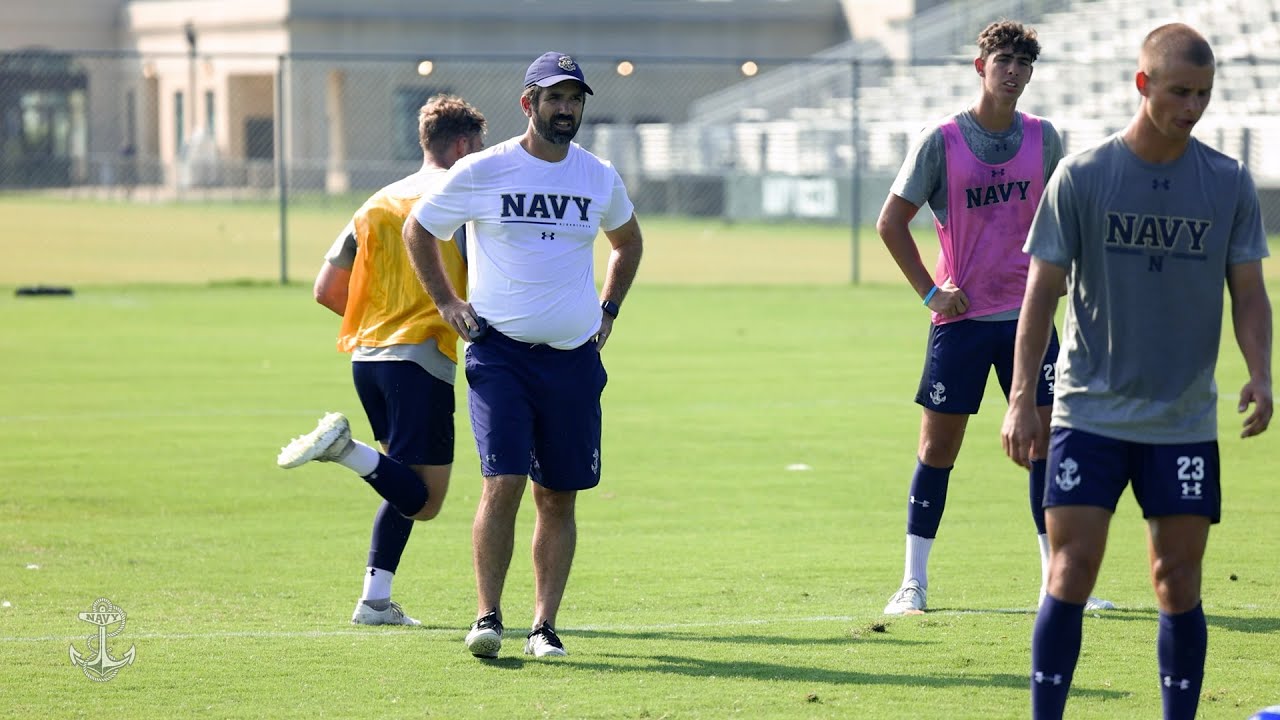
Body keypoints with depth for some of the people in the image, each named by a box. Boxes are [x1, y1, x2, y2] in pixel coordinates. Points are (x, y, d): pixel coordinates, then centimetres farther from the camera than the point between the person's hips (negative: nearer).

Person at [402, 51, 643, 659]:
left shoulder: (600, 179, 6)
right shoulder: (481, 173, -3)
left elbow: (628, 240, 27)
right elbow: (418, 229, 11)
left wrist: (607, 309, 18)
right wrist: (446, 301, 7)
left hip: (574, 357, 3)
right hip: (500, 352, -3)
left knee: (559, 497, 4)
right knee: (503, 483, -16)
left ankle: (544, 625, 10)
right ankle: (487, 616, -9)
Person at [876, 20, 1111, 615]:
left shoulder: (1042, 138, 3)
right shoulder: (941, 140, -7)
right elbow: (892, 221, -2)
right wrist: (929, 291, -7)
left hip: (1026, 314, 3)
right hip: (960, 317, -3)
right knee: (938, 443, 0)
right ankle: (913, 583, 8)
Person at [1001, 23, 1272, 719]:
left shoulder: (1229, 183, 2)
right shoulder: (1082, 176, -4)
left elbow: (1248, 292, 6)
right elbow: (1042, 290, -1)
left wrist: (1259, 374, -11)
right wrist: (1022, 399, -8)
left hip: (1185, 421, 2)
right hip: (1089, 413, -2)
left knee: (1178, 584, 2)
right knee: (1070, 573, -7)